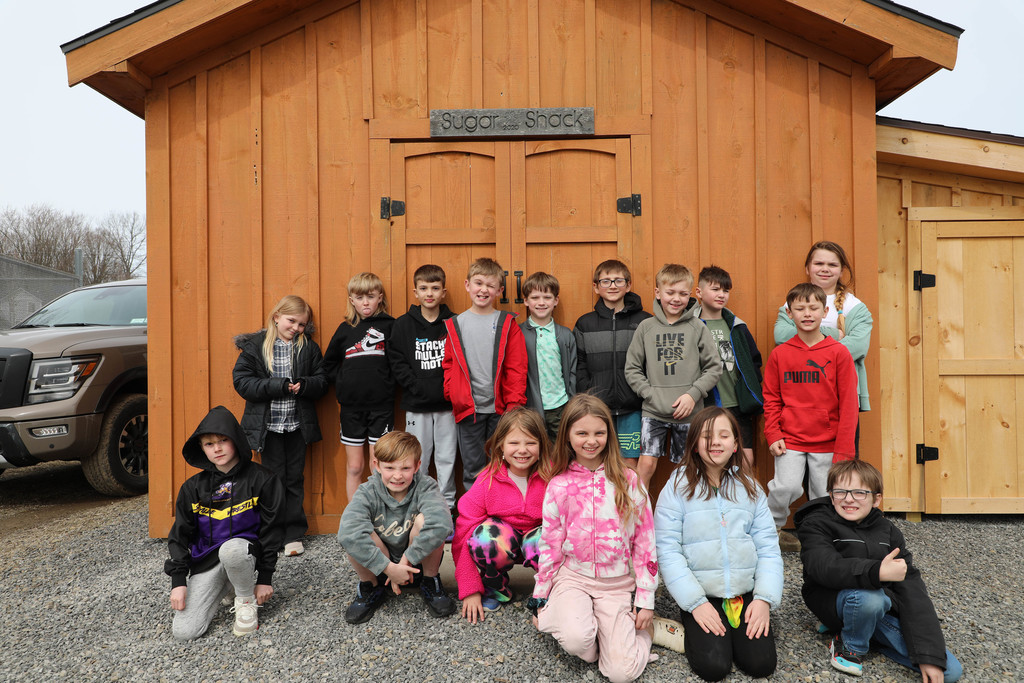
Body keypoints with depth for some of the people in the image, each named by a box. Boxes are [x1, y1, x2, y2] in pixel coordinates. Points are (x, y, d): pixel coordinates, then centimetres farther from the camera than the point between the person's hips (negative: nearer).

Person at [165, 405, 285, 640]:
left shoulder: (261, 479, -6)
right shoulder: (193, 487, 4)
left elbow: (271, 529, -3)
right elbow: (180, 535, 8)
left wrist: (265, 578, -6)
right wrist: (178, 580, -2)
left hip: (244, 553, -3)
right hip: (206, 561, 4)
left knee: (231, 549, -39)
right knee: (183, 631, -12)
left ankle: (247, 601, -9)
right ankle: (224, 588, 17)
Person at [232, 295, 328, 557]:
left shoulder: (309, 347, 3)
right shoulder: (254, 346, -2)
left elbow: (322, 381, 3)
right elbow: (242, 382, -9)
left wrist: (303, 385, -19)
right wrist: (279, 386, -19)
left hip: (298, 424, 2)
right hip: (268, 426, -1)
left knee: (294, 478, 10)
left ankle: (294, 533, 22)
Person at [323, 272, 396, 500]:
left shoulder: (390, 326, -2)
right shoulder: (345, 329, 6)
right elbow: (329, 364, 16)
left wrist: (387, 382, -10)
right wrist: (343, 383, 5)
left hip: (381, 406, -2)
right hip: (351, 406, 3)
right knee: (354, 467, 9)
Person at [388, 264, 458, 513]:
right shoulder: (403, 325, 1)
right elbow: (397, 362, -2)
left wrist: (448, 389, -11)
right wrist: (419, 387, -12)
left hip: (447, 403, 0)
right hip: (416, 405, 0)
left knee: (447, 457, 8)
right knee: (417, 459, 8)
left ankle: (447, 505, 21)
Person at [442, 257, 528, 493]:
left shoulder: (507, 324, 2)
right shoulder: (455, 325, 6)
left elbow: (517, 367, -1)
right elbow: (449, 365, 9)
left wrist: (514, 403, -8)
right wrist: (452, 394, -4)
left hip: (500, 409, -1)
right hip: (467, 410, 1)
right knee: (473, 469, 9)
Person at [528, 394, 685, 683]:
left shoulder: (628, 481, -4)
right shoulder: (559, 486, -3)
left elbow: (645, 542, 0)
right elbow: (550, 545, 4)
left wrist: (646, 599, 0)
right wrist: (540, 599, 6)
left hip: (618, 583, 0)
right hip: (573, 576, 0)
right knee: (576, 640, -30)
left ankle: (644, 629, 14)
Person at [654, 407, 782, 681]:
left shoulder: (750, 487, 6)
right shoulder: (678, 488, -7)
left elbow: (768, 547, 4)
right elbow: (668, 552, -10)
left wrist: (765, 597, -8)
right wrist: (696, 603, -15)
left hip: (746, 593, 3)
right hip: (700, 594, -3)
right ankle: (693, 628, 13)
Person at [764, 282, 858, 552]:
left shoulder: (838, 352, -2)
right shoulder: (780, 353, 1)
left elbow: (848, 403, -2)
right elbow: (771, 399, 7)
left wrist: (843, 449, -5)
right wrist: (773, 435, -3)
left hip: (827, 443, 0)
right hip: (790, 440, 0)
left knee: (824, 497, 6)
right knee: (786, 487, -13)